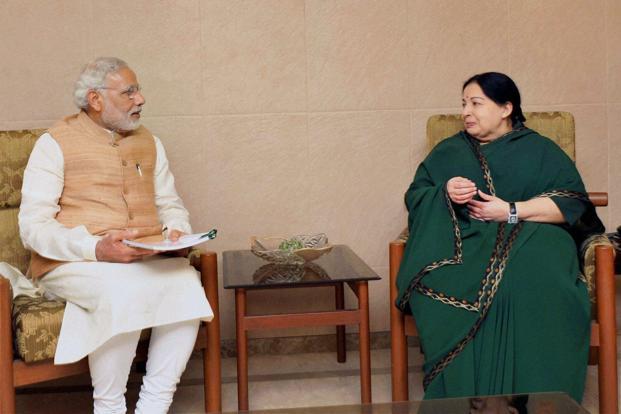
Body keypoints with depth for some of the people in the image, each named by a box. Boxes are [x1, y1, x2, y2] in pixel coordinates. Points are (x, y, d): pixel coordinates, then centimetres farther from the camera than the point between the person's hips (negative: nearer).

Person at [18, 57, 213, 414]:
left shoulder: (149, 143, 17)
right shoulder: (55, 144, 0)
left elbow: (171, 204, 24)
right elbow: (33, 227, -7)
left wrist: (176, 231, -2)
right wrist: (96, 248, -23)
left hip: (147, 260, 5)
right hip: (71, 264, -4)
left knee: (187, 283, -28)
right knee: (124, 291, -37)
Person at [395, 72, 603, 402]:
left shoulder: (540, 150, 17)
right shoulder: (448, 151, 26)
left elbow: (573, 202, 4)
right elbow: (415, 197, 19)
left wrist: (511, 211, -7)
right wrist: (445, 194, -3)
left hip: (529, 238, -1)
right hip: (462, 244, 2)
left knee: (533, 287, -39)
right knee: (440, 286, -36)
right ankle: (462, 403, -32)